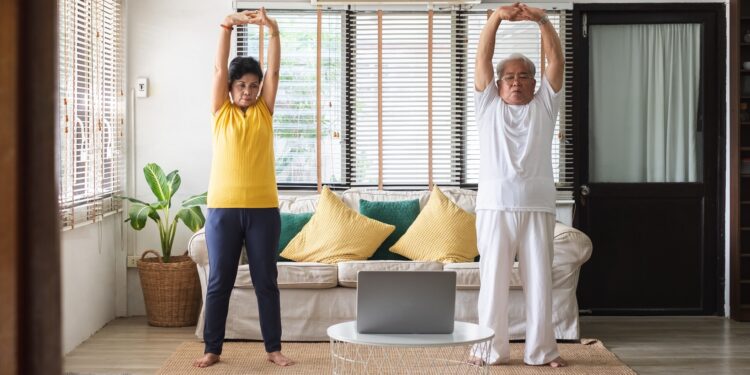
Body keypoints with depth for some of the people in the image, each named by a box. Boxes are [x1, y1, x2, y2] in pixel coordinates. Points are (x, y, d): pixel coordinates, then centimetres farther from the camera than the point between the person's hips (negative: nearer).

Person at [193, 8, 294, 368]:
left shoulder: (264, 112, 8)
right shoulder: (221, 112, 6)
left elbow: (274, 72, -3)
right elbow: (219, 68, -3)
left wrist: (273, 31, -16)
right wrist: (226, 27, -14)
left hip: (263, 208, 1)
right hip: (223, 208, 0)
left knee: (266, 282, 6)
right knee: (218, 282, 5)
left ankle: (274, 348, 15)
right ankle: (212, 349, 15)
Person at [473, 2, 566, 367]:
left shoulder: (544, 106, 14)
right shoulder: (488, 105, 14)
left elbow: (556, 60, 3)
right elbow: (482, 57, 3)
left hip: (537, 205, 1)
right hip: (494, 205, -1)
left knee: (539, 280, 4)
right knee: (493, 279, 1)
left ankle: (542, 350, 12)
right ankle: (492, 349, 9)